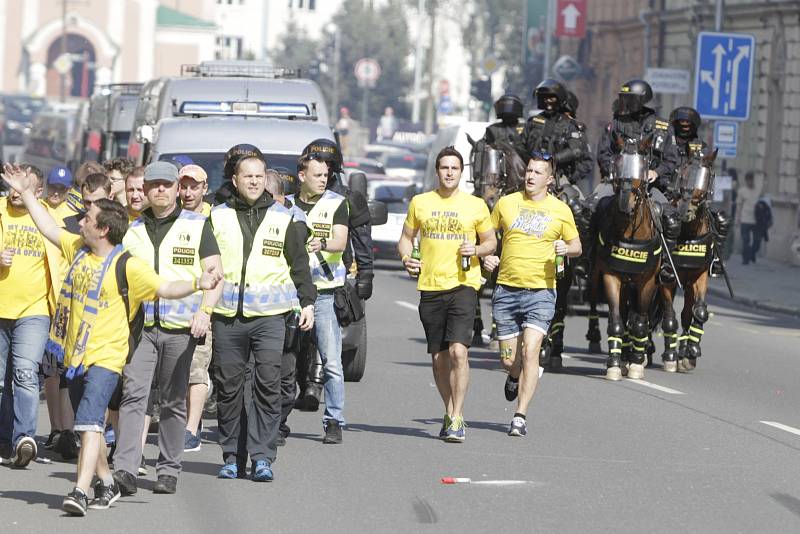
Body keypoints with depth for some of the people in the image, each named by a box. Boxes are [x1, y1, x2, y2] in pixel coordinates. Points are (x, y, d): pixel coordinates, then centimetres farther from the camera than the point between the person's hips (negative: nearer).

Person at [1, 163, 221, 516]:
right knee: (89, 426, 15)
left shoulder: (128, 266, -12)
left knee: (89, 421, -21)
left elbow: (165, 289, -12)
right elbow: (49, 229, 20)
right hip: (76, 354, 8)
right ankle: (107, 485, 30)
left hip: (105, 356, -7)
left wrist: (197, 284, -29)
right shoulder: (77, 248, 7)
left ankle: (80, 491, -31)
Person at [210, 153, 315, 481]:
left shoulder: (282, 218, 9)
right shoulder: (218, 217, 9)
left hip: (269, 316, -1)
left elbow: (299, 264, 13)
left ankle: (262, 457, -5)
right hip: (227, 315, 1)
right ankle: (231, 457, 10)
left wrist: (307, 302, 7)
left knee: (268, 386, -7)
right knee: (228, 387, 3)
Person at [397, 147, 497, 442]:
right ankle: (450, 414, 23)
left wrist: (477, 249, -10)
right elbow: (406, 237, 17)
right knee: (439, 358, 8)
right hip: (430, 286, 3)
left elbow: (491, 242, 12)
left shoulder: (476, 205, 3)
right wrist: (406, 258, -3)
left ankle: (456, 418, -15)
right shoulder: (420, 203, 8)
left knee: (458, 350, -17)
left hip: (463, 285, -3)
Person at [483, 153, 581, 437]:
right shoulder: (506, 203, 5)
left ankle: (520, 416, -14)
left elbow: (577, 247, 12)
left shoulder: (560, 210, 2)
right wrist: (486, 256, -2)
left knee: (530, 351, -17)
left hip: (541, 292, -2)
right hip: (506, 290, 2)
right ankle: (514, 377, 44)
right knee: (509, 360, 6)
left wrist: (566, 248, -11)